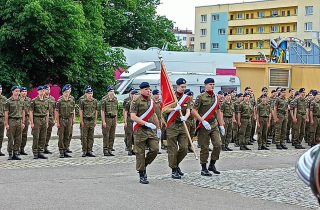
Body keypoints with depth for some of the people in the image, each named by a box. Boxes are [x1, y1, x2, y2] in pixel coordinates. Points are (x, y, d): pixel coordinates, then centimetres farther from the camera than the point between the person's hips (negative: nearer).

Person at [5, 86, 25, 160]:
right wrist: (6, 123, -11)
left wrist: (23, 123, 9)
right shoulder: (8, 101, -4)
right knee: (10, 139, 0)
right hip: (11, 121, -5)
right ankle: (10, 154, 6)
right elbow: (6, 113, -6)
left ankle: (16, 154, 11)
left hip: (19, 121, 5)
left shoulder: (21, 101, 10)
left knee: (18, 139, 4)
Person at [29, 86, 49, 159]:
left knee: (43, 137, 5)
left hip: (44, 120, 5)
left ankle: (40, 152, 11)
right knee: (36, 137, -3)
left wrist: (47, 122, 11)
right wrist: (32, 123, -12)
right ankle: (35, 153, 2)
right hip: (36, 120, -5)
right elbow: (31, 112, -7)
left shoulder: (46, 101, 11)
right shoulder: (34, 101, -5)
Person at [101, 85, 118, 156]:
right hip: (107, 119, -6)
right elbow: (102, 111, -10)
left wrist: (116, 121, 14)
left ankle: (110, 150, 13)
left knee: (112, 136, 7)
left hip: (113, 119, 6)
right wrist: (103, 122, -15)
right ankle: (105, 151, 0)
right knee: (106, 136, -4)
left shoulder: (115, 100, 11)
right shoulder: (104, 99, -8)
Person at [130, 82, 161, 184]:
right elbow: (133, 117, -15)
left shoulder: (151, 101, 13)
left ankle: (144, 165, 18)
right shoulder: (136, 101, -7)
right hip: (140, 130, -6)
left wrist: (158, 128, 27)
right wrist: (146, 123, -22)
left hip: (151, 130, 6)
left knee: (155, 149, -6)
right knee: (140, 153, -1)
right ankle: (142, 176, 7)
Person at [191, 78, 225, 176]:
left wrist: (221, 125, 13)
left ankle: (212, 165, 14)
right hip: (204, 126, -5)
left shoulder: (216, 98, 12)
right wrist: (203, 121, -19)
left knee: (218, 145, -4)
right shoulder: (200, 97, -6)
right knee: (205, 148, -1)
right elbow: (194, 111, -11)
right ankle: (204, 169, 9)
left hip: (214, 125, 5)